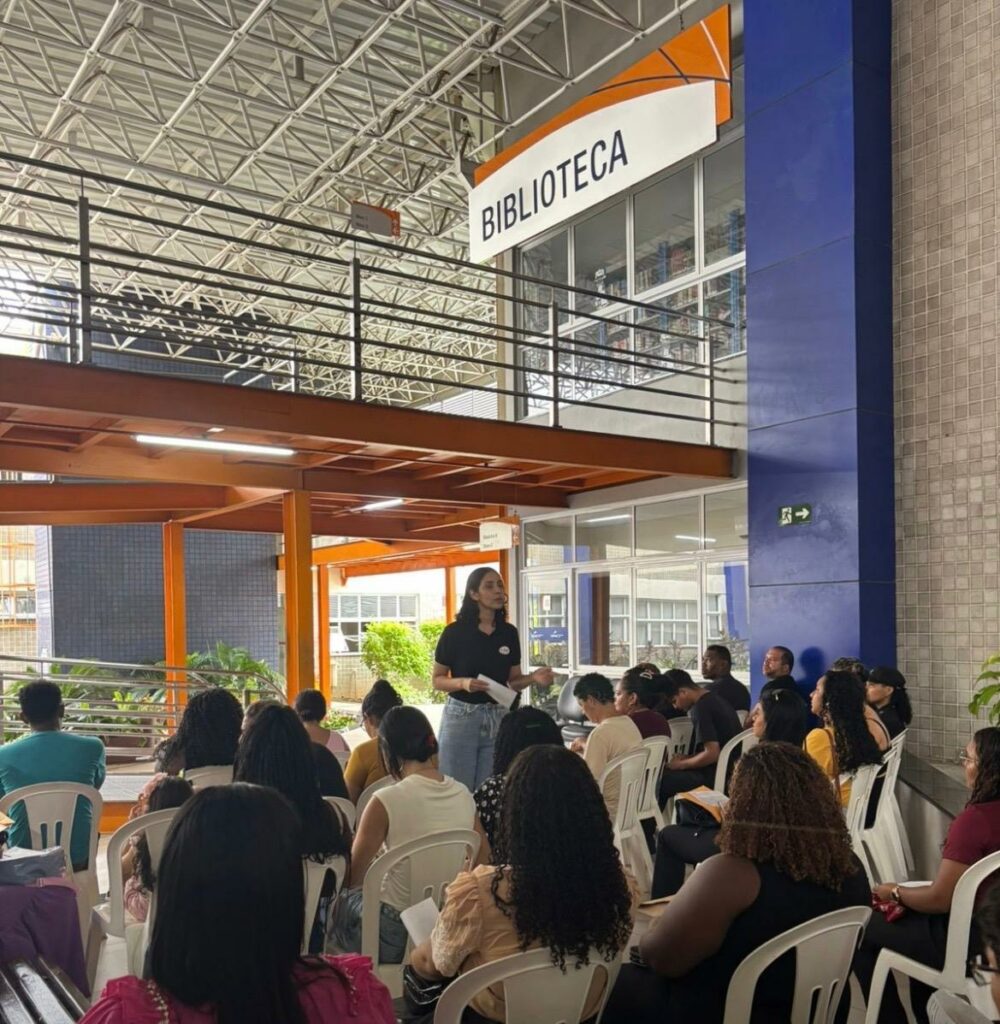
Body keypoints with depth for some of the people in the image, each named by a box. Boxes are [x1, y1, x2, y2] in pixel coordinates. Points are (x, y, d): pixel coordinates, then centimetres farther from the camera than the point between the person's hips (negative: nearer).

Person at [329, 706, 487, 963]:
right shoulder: (464, 794, -2)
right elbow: (483, 858, 9)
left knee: (337, 901, 19)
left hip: (397, 929, -6)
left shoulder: (385, 801, -17)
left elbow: (354, 877, -8)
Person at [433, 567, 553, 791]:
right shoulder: (455, 632, -6)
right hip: (461, 717, -3)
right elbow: (438, 680, 0)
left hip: (498, 719, 3)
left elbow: (513, 681, 11)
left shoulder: (509, 633, 5)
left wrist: (534, 678, -8)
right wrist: (463, 683, -19)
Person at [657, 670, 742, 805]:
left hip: (714, 778, -10)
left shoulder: (700, 708, -17)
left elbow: (712, 753, -22)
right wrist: (688, 758, 13)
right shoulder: (716, 699, 11)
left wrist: (681, 765, -9)